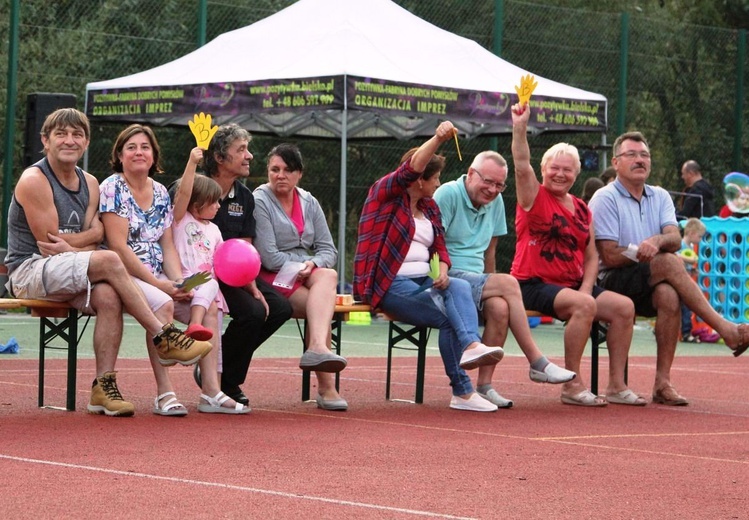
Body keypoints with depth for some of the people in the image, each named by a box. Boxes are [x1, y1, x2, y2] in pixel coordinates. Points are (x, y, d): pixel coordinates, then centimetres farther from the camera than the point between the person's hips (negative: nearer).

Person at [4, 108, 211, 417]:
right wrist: (84, 244, -6)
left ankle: (104, 386, -28)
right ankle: (163, 338, -22)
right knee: (109, 261, -28)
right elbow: (47, 246, -12)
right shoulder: (34, 181, -9)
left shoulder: (90, 184, 13)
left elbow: (95, 236, 3)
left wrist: (68, 243, -16)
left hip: (68, 276, 6)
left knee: (108, 296, -28)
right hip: (28, 272, -6)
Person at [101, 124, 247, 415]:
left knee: (208, 305, -12)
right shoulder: (113, 188, -7)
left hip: (157, 276, 7)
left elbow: (168, 247, 13)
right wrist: (160, 285, -17)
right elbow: (118, 247, -15)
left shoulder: (160, 193, 15)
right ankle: (164, 393, -32)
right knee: (162, 304, -34)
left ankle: (211, 392, -14)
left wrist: (179, 282, -7)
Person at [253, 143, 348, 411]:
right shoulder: (259, 201, -3)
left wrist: (313, 265, -12)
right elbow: (269, 257, -13)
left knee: (327, 276, -30)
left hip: (305, 276, 5)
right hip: (271, 278, -5)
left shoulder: (309, 203, 15)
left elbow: (328, 250, 9)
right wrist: (301, 268, -11)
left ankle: (317, 349, -44)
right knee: (323, 304, -29)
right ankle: (326, 387, -39)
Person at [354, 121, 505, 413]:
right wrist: (438, 139, -30)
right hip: (388, 284, -7)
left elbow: (439, 245, 15)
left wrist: (442, 269, -7)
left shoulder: (430, 208, 22)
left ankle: (470, 345, -46)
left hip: (423, 280, 7)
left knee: (460, 287, -26)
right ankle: (463, 391, -27)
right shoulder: (386, 193, 0)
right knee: (447, 316, -25)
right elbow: (411, 169, -19)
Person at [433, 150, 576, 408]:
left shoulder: (495, 201, 14)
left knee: (500, 307, -28)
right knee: (508, 284, -26)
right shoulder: (448, 194, -7)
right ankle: (537, 362, -20)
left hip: (476, 278, 6)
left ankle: (484, 385, -25)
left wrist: (489, 286, 12)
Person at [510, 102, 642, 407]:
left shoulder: (582, 210, 15)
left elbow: (591, 257, 12)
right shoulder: (535, 198, 0)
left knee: (623, 307, -10)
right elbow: (522, 167, -19)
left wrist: (586, 288, -6)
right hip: (533, 285, -7)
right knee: (585, 305, -32)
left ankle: (617, 386, -5)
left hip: (573, 285, 7)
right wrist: (520, 127, -31)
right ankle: (572, 387, -26)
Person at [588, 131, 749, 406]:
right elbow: (610, 257, -11)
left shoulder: (660, 197, 14)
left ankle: (662, 382, -31)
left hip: (651, 286, 5)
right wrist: (646, 253, -7)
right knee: (670, 263, -30)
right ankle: (724, 327, -28)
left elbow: (675, 239, -4)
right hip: (613, 282, -5)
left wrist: (657, 242, -26)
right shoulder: (605, 198, -2)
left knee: (669, 295, -32)